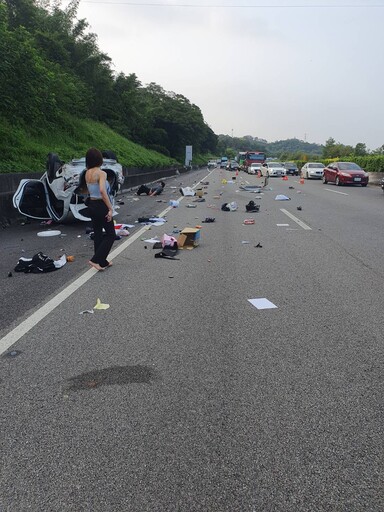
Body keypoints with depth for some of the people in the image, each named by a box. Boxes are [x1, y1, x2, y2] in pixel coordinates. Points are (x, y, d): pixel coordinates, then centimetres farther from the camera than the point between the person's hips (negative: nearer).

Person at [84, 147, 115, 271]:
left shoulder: (87, 173, 6)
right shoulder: (101, 173, -18)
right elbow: (102, 191, -30)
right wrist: (110, 208, -27)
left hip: (91, 204, 8)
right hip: (101, 205, -8)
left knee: (97, 233, 14)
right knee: (110, 234, 4)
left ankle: (102, 262, 24)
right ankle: (96, 259, -3)